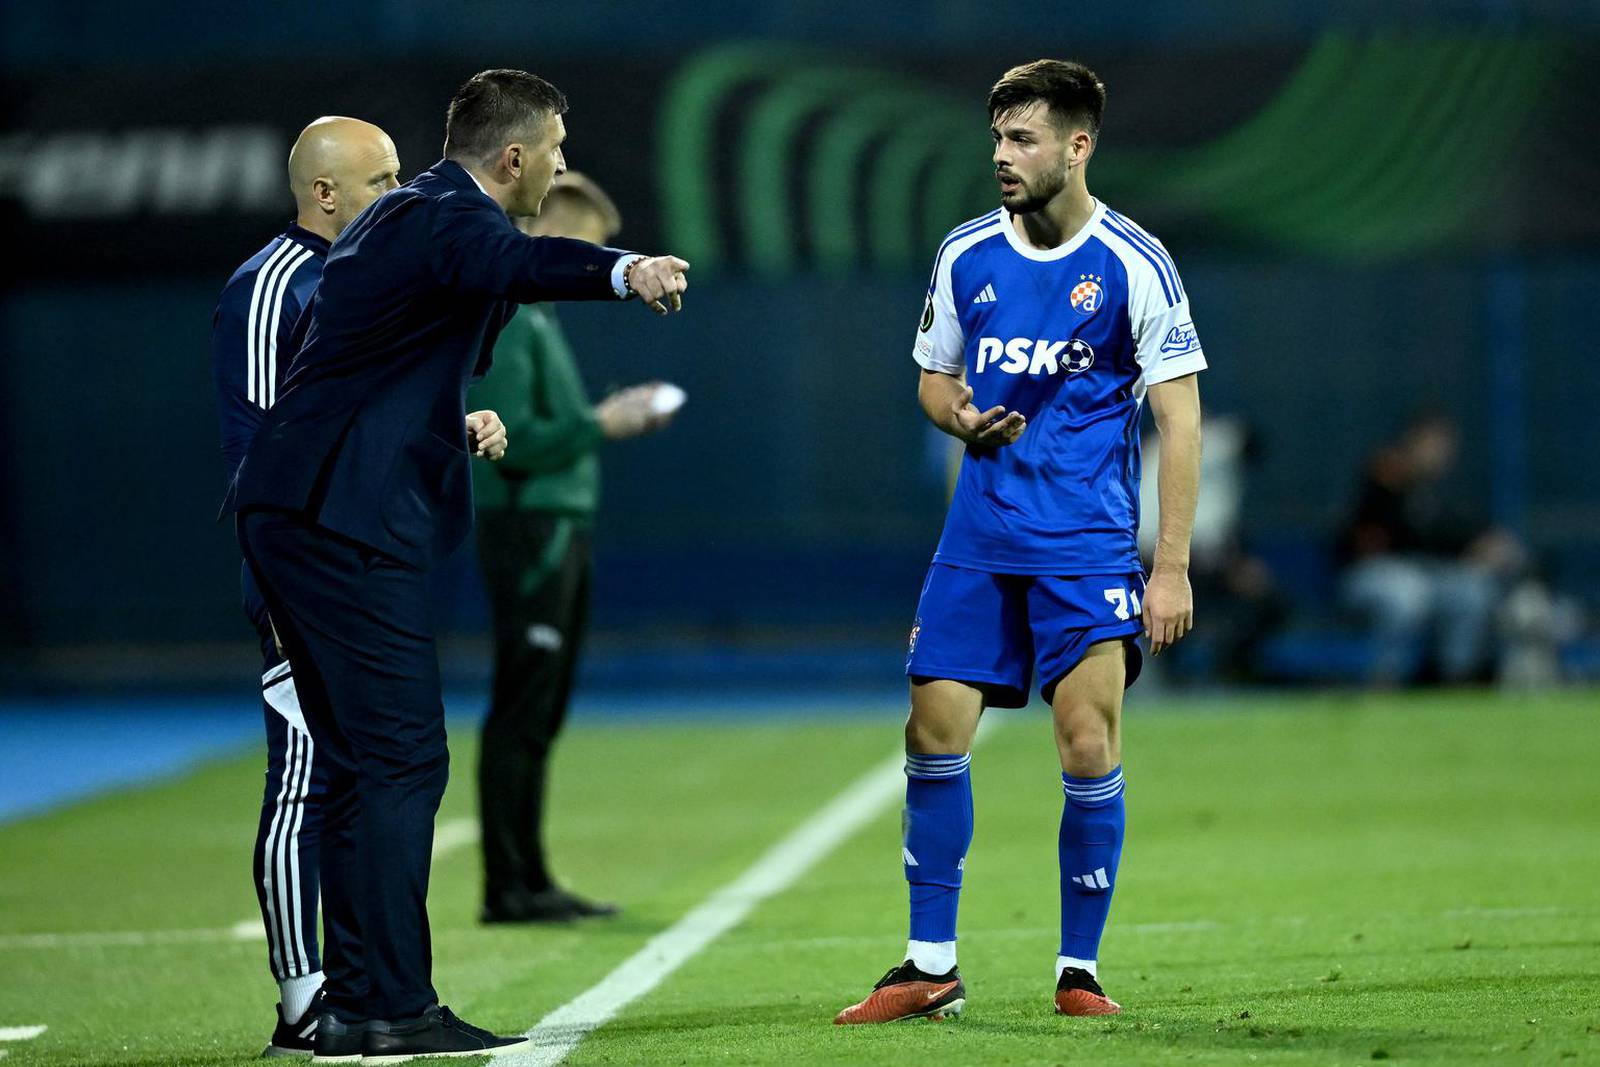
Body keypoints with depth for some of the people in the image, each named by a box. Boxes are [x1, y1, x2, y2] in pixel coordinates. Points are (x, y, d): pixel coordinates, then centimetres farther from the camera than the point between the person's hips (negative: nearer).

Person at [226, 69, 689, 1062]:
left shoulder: (411, 213, 20)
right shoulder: (449, 218, -12)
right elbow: (515, 263, -38)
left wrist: (453, 422, 17)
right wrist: (625, 270, -56)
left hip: (296, 513, 11)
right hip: (347, 520, -11)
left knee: (371, 761, 15)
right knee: (402, 759, -10)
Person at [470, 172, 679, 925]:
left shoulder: (536, 317, 18)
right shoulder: (503, 320, -13)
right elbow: (511, 440, -21)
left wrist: (616, 417, 9)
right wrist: (599, 424, -14)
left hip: (560, 534, 10)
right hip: (528, 528, -10)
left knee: (538, 718, 12)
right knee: (520, 715, -8)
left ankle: (528, 883, 17)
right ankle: (508, 886, -6)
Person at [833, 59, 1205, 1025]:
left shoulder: (1133, 264, -6)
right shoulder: (966, 256, 7)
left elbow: (1180, 419, -6)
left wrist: (1173, 567, -12)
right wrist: (961, 414, -6)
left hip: (1089, 547, -4)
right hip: (979, 539, 4)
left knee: (1090, 748, -9)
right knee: (935, 735, -2)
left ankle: (1080, 971, 5)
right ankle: (931, 969, 9)